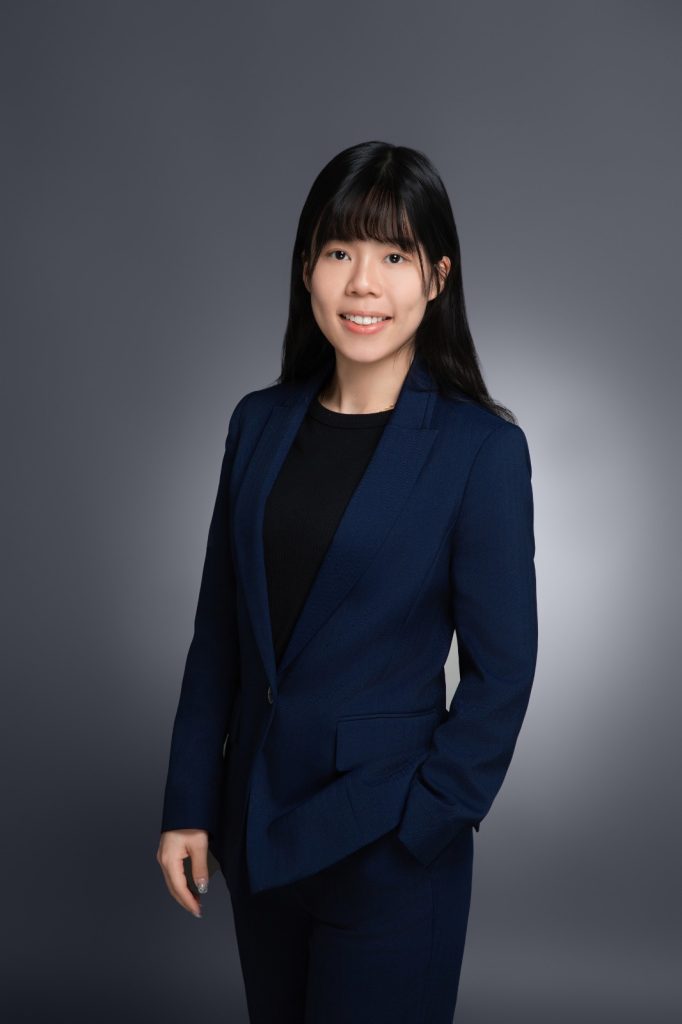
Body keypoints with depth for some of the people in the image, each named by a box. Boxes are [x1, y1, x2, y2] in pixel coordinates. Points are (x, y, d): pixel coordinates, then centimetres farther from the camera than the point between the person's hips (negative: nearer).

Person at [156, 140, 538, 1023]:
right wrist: (186, 807, 4)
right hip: (255, 818, 5)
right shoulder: (260, 422, 1)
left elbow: (500, 671, -10)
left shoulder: (482, 448, -12)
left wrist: (418, 826, -13)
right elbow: (218, 631, 5)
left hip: (386, 846, -4)